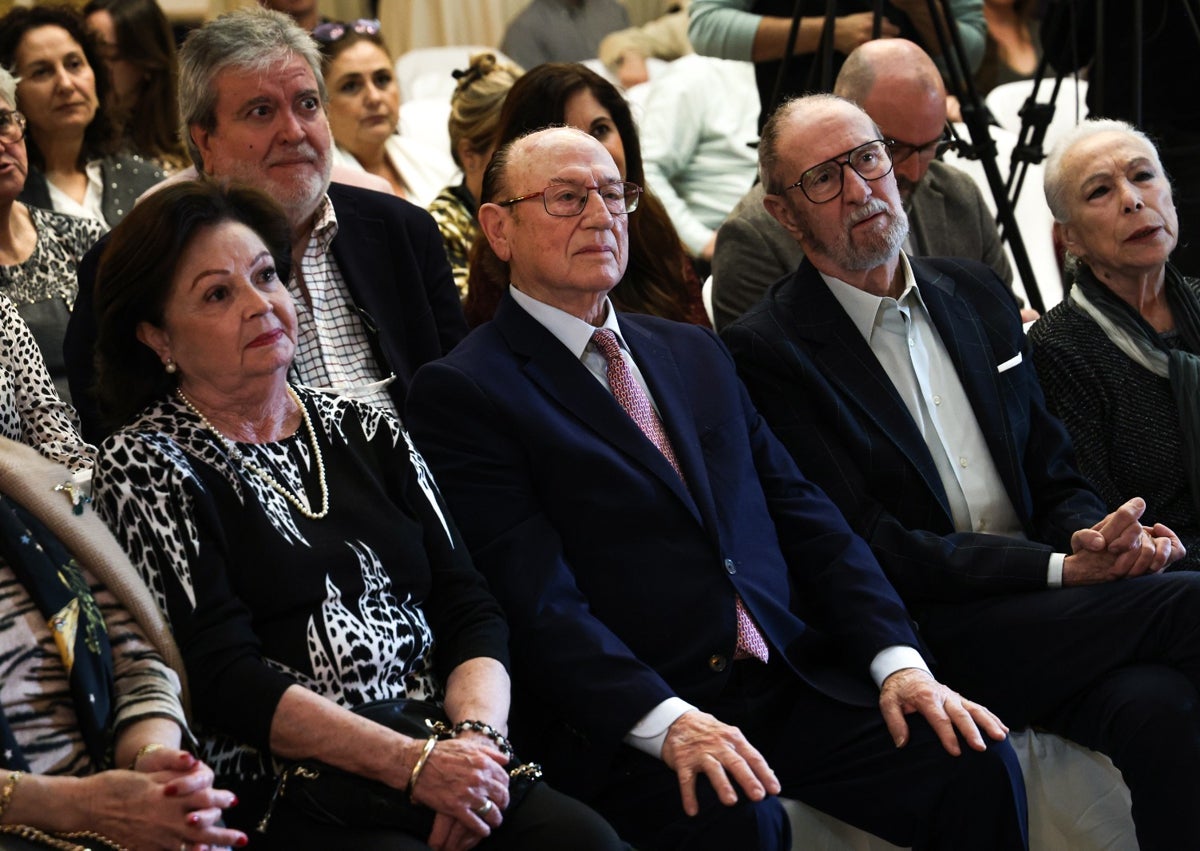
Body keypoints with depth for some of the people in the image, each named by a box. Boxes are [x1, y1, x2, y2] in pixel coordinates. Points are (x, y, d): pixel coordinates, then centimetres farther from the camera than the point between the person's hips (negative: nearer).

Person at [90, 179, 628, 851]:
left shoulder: (367, 433, 19)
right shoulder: (144, 467, 2)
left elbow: (466, 608, 12)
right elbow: (224, 677, -8)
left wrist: (478, 734, -10)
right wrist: (414, 764, -16)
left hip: (441, 761, 5)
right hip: (276, 795, -5)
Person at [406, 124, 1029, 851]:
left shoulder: (695, 353, 21)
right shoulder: (462, 393, -1)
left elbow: (805, 517, 15)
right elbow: (536, 599, -11)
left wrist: (897, 660, 0)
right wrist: (665, 721, -24)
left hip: (790, 684, 6)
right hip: (629, 728, -6)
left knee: (978, 763, -17)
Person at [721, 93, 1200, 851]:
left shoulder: (977, 294, 17)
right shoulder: (767, 352, -5)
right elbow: (865, 548, -11)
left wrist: (1095, 536, -6)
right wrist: (1062, 568, -18)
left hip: (1041, 613, 6)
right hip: (926, 631, -6)